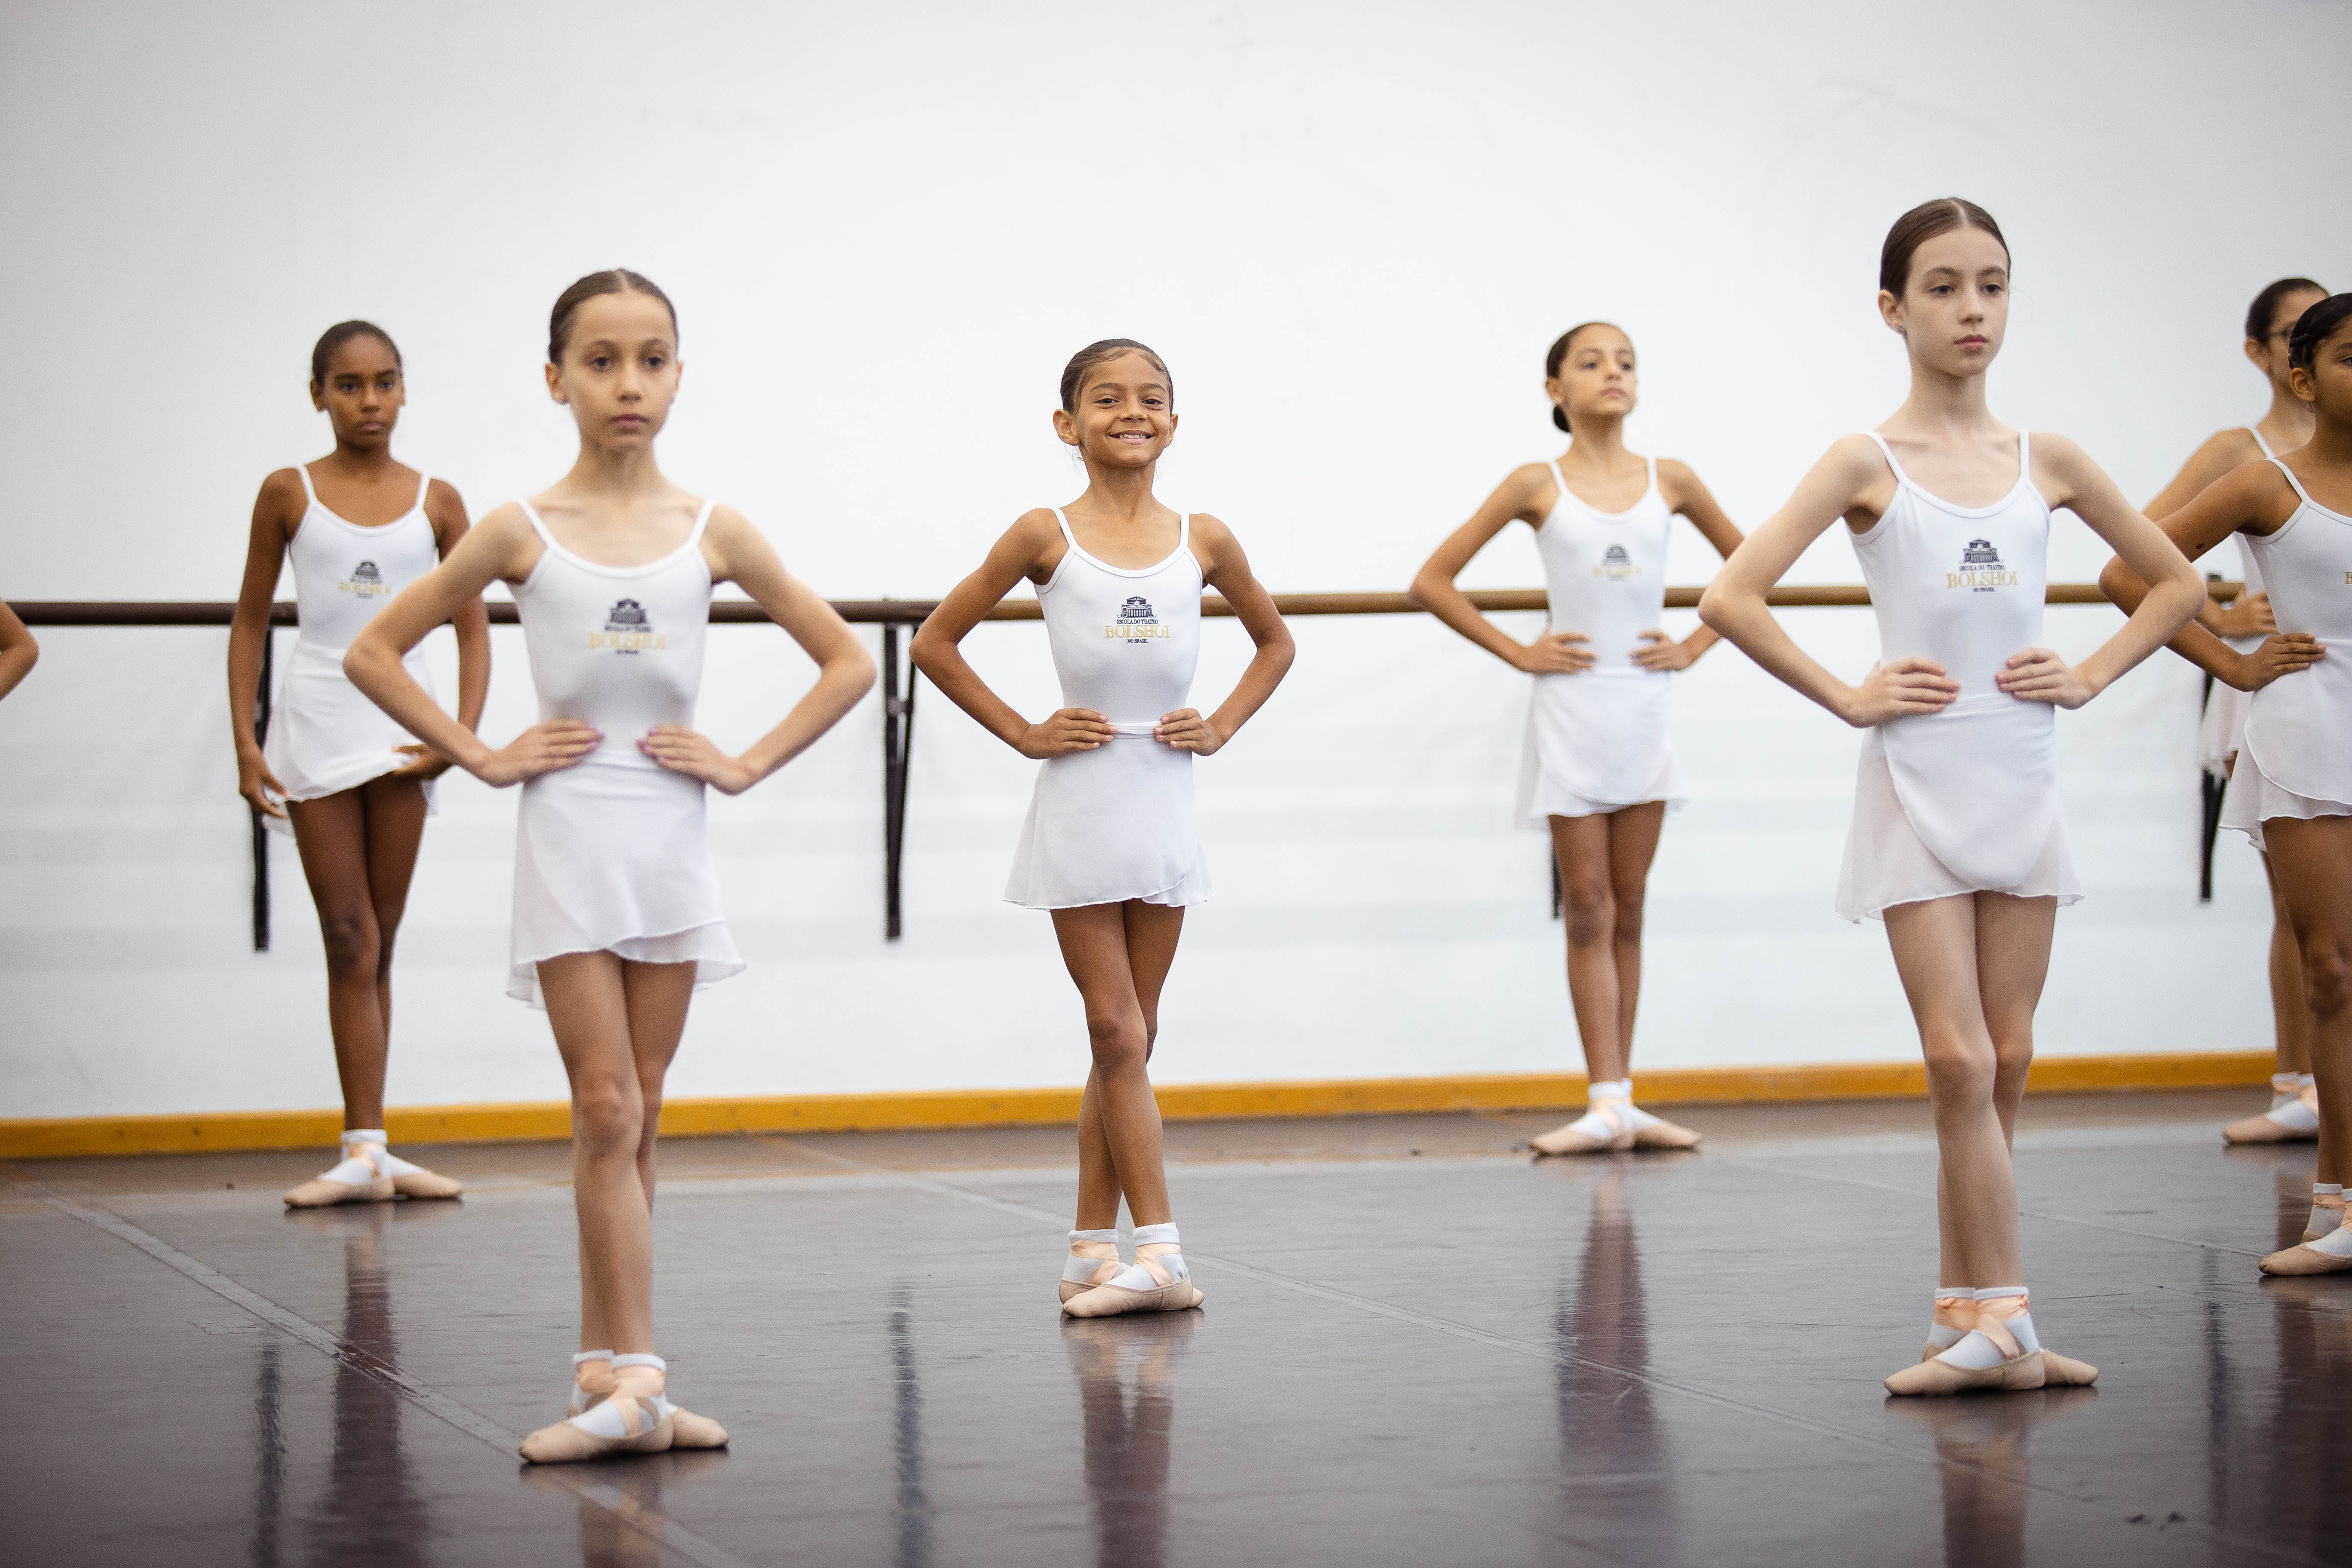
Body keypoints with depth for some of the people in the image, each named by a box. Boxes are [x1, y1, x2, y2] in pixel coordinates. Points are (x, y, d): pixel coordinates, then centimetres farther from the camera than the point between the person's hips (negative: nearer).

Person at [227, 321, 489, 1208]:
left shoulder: (436, 501, 4)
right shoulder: (289, 494, 1)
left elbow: (472, 627, 6)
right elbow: (251, 619, 5)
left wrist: (465, 731, -7)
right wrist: (244, 742, -2)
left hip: (402, 722, 1)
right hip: (317, 722, -1)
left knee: (377, 944, 7)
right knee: (350, 943, -3)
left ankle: (368, 1150, 11)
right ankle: (366, 1149, -3)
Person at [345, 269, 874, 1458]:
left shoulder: (713, 534, 3)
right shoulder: (522, 532, -1)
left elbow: (847, 661, 9)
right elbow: (373, 653, 5)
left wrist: (748, 765, 1)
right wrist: (480, 756, -2)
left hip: (670, 839, 2)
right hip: (568, 838, -2)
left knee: (637, 1117, 6)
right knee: (607, 1114, -8)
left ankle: (604, 1367, 12)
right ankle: (631, 1379, -9)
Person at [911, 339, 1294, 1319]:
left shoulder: (1203, 540, 4)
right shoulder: (1046, 536, -4)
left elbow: (1273, 641, 21)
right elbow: (935, 643, 3)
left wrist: (1222, 727, 6)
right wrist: (1021, 733, -2)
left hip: (1164, 804, 3)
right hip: (1080, 807, -3)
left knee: (1129, 1036, 8)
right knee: (1116, 1034, -2)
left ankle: (1092, 1249, 15)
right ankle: (1158, 1251, -2)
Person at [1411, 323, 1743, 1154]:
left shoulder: (1669, 480, 4)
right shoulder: (1538, 485, -3)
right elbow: (1432, 581, -2)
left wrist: (1694, 647, 6)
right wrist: (1517, 652, -5)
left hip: (1644, 710, 2)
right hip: (1571, 711, -2)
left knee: (1628, 910, 7)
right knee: (1588, 910, -1)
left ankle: (1621, 1099, 11)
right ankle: (1606, 1104, -1)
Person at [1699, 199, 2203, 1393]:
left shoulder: (2045, 462, 7)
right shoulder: (1868, 464, -3)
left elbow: (2178, 584, 17)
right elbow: (1731, 597, -11)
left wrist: (2092, 676, 4)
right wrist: (1844, 697, -10)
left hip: (2023, 783, 4)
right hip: (1918, 787, -4)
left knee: (2006, 1064, 5)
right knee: (1959, 1062, -9)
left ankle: (1968, 1318, 14)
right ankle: (1998, 1326, -6)